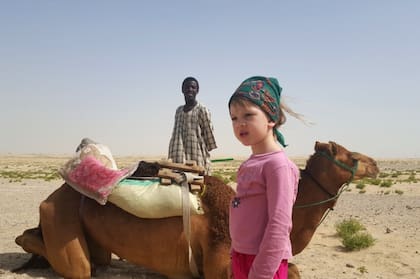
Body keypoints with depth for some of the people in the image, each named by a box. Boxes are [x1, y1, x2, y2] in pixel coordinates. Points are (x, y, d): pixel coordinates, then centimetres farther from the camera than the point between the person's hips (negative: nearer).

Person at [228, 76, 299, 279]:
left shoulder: (278, 164, -19)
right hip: (242, 256, 8)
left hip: (263, 262, -8)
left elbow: (279, 226, -22)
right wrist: (236, 258, 17)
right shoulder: (249, 164, 6)